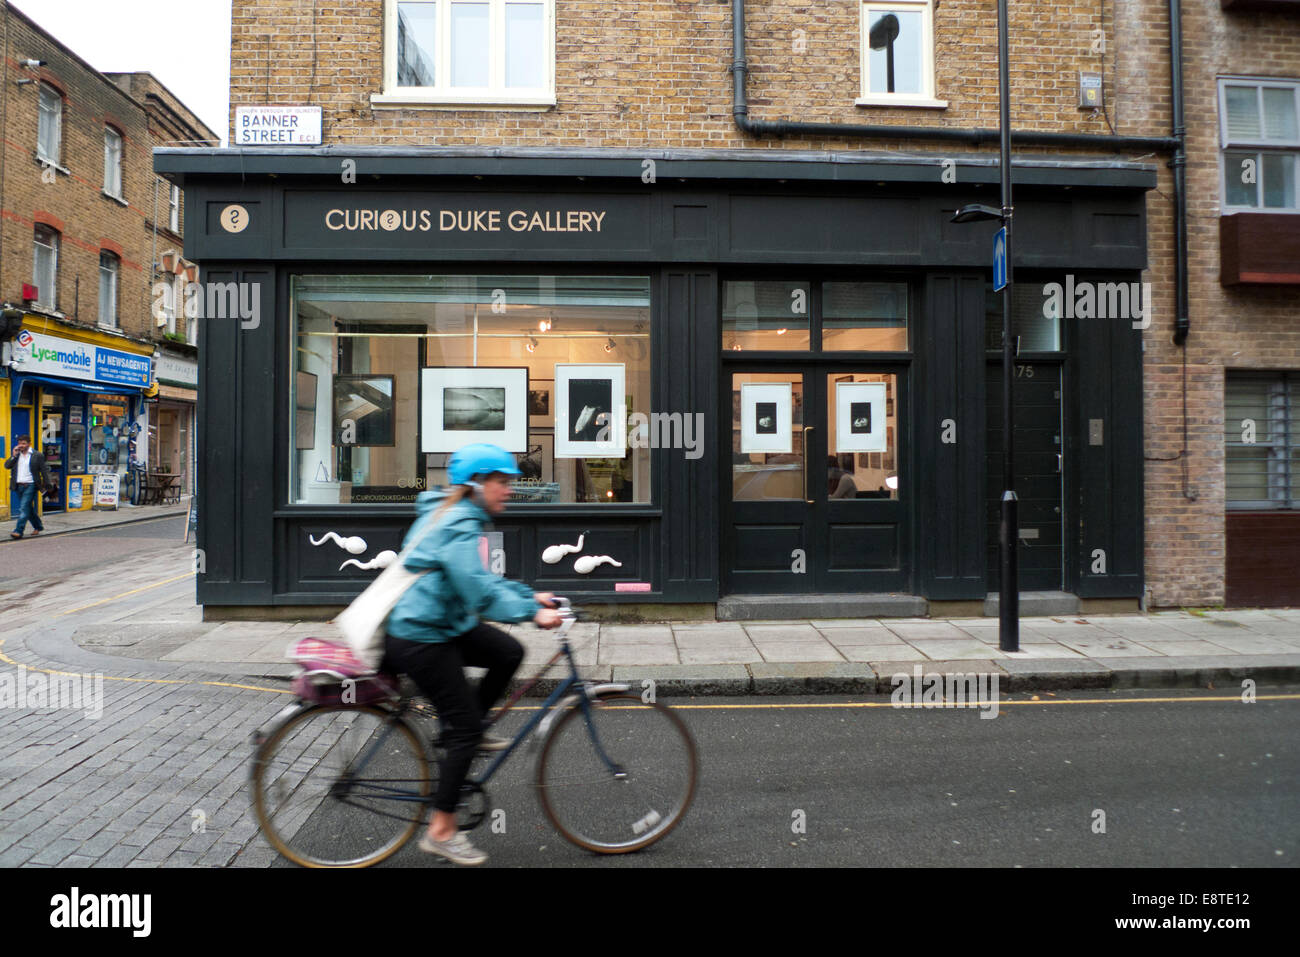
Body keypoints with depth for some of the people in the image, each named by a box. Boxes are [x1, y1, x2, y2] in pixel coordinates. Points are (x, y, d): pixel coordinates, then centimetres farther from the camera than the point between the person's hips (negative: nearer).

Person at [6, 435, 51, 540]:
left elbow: (44, 471, -3)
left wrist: (47, 485, -7)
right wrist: (14, 455, -8)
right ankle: (38, 526, 31)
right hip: (18, 486, 6)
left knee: (24, 508, -13)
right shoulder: (16, 455, 11)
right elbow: (7, 465, 4)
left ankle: (19, 531, -14)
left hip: (30, 485, -6)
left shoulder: (37, 455, -4)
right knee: (28, 508, 15)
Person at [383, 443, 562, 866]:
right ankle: (442, 831, 9)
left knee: (509, 653, 6)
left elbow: (479, 578, 17)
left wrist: (530, 595, 9)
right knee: (465, 729, -4)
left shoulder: (459, 516, 12)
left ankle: (467, 732, 18)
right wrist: (531, 612, -31)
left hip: (444, 623, 10)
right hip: (421, 636, -10)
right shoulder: (458, 525, -21)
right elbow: (478, 590, -31)